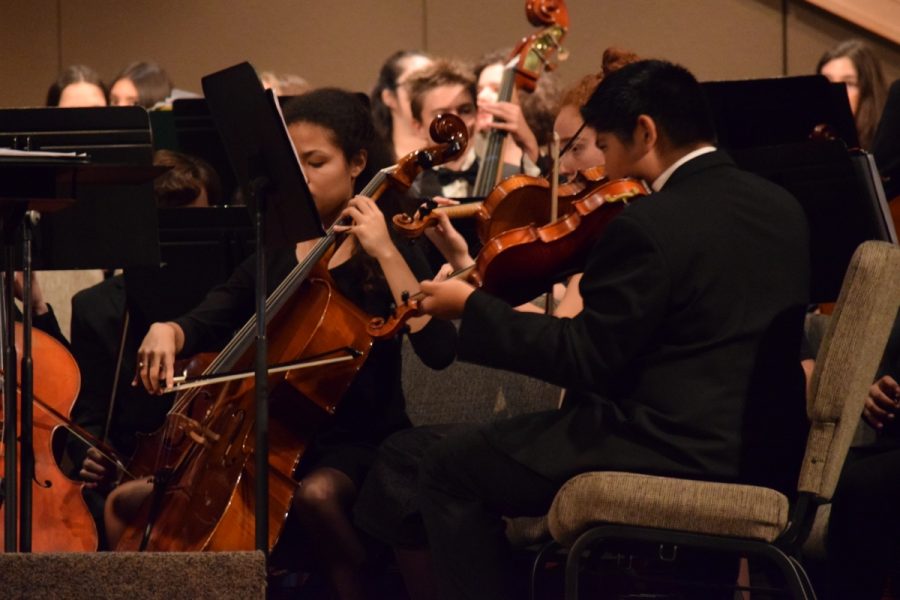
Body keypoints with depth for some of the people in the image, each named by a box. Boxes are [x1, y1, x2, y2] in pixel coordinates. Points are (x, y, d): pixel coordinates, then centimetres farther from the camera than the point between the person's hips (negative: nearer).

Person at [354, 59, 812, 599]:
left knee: (451, 467, 2)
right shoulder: (783, 209, 8)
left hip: (682, 456, -9)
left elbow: (586, 360, -14)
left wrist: (472, 308, -5)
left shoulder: (650, 226, -17)